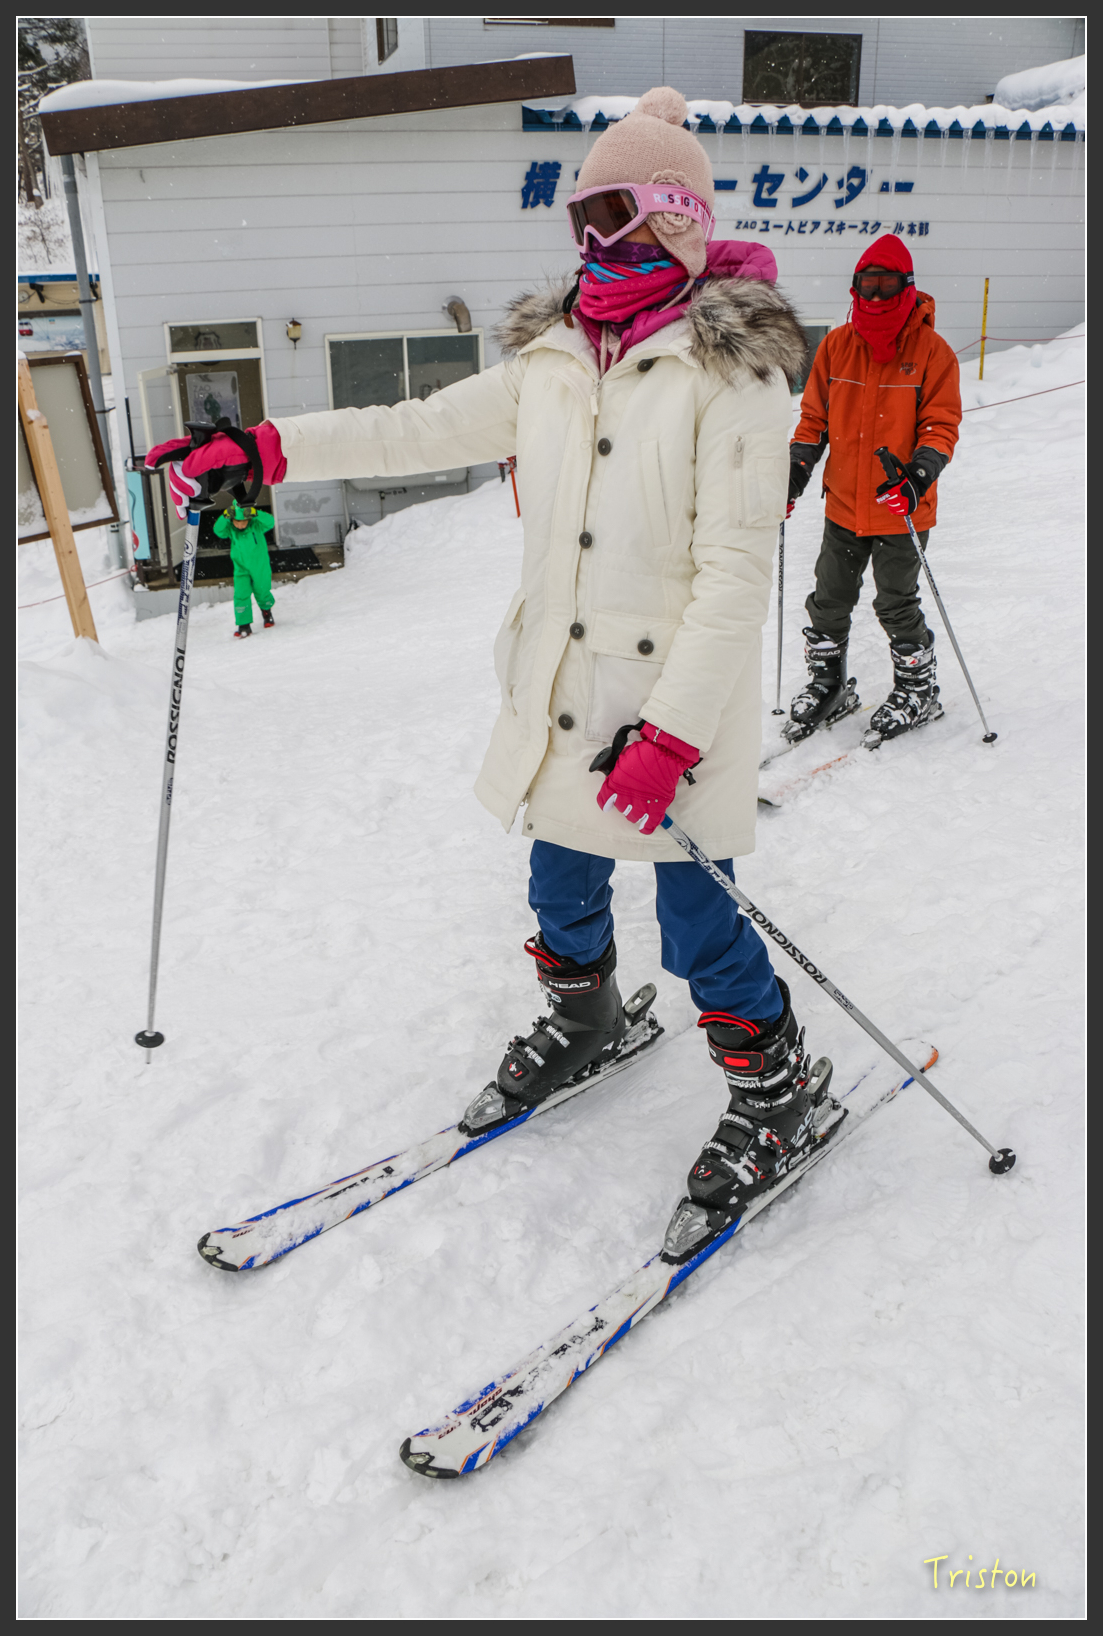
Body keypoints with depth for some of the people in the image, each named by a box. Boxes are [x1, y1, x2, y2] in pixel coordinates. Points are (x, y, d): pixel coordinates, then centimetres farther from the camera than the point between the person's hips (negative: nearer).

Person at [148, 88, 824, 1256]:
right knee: (561, 885, 19)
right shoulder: (553, 359, 10)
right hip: (563, 688, 6)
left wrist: (669, 730, -23)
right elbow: (423, 430, 14)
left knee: (693, 918, 0)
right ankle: (582, 1022, 47)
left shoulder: (731, 370, -11)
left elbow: (733, 571, -17)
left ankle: (773, 1093, 25)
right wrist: (270, 448, 7)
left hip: (677, 700, -6)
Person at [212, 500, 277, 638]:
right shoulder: (230, 528, -14)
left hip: (260, 567, -1)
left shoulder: (256, 525, -20)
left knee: (262, 593, 16)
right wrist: (225, 516, -45)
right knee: (241, 595, -11)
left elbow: (270, 522, -36)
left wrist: (255, 513, -49)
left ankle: (266, 611, 48)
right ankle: (244, 625, -5)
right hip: (241, 568, 1)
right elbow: (218, 530, -31)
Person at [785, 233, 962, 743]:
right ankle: (827, 685, 28)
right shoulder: (836, 344, 4)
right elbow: (815, 415, 11)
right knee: (829, 600, 10)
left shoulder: (931, 350, -6)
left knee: (895, 604, 2)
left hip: (901, 508, -4)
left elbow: (942, 424, -7)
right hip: (843, 505, 4)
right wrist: (796, 468, -2)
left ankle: (918, 691, 22)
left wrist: (918, 477, -22)